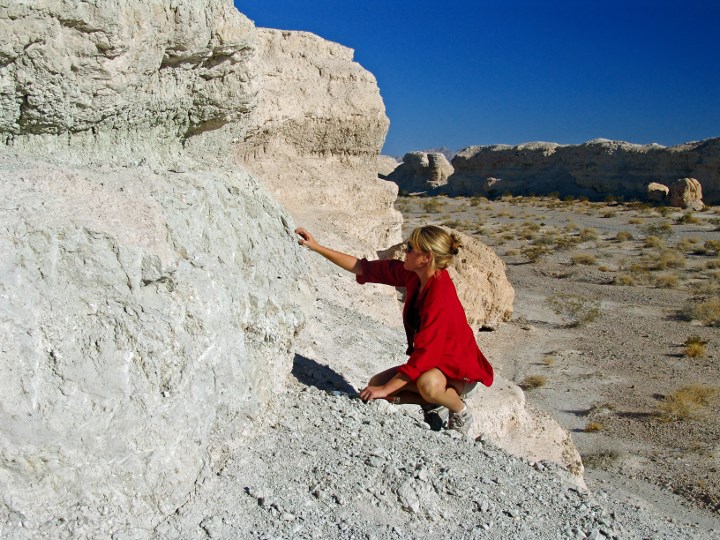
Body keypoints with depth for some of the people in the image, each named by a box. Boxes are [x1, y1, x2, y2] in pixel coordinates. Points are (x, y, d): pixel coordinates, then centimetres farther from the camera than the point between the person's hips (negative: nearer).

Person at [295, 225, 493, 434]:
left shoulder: (440, 295, -31)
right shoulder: (411, 274, -7)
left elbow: (426, 353, -31)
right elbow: (362, 268, -2)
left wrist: (386, 388, -25)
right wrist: (317, 248, -5)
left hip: (460, 369, -7)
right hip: (431, 363, 7)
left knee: (428, 384, -39)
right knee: (376, 384, -6)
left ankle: (460, 411, -6)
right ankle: (436, 405, 7)